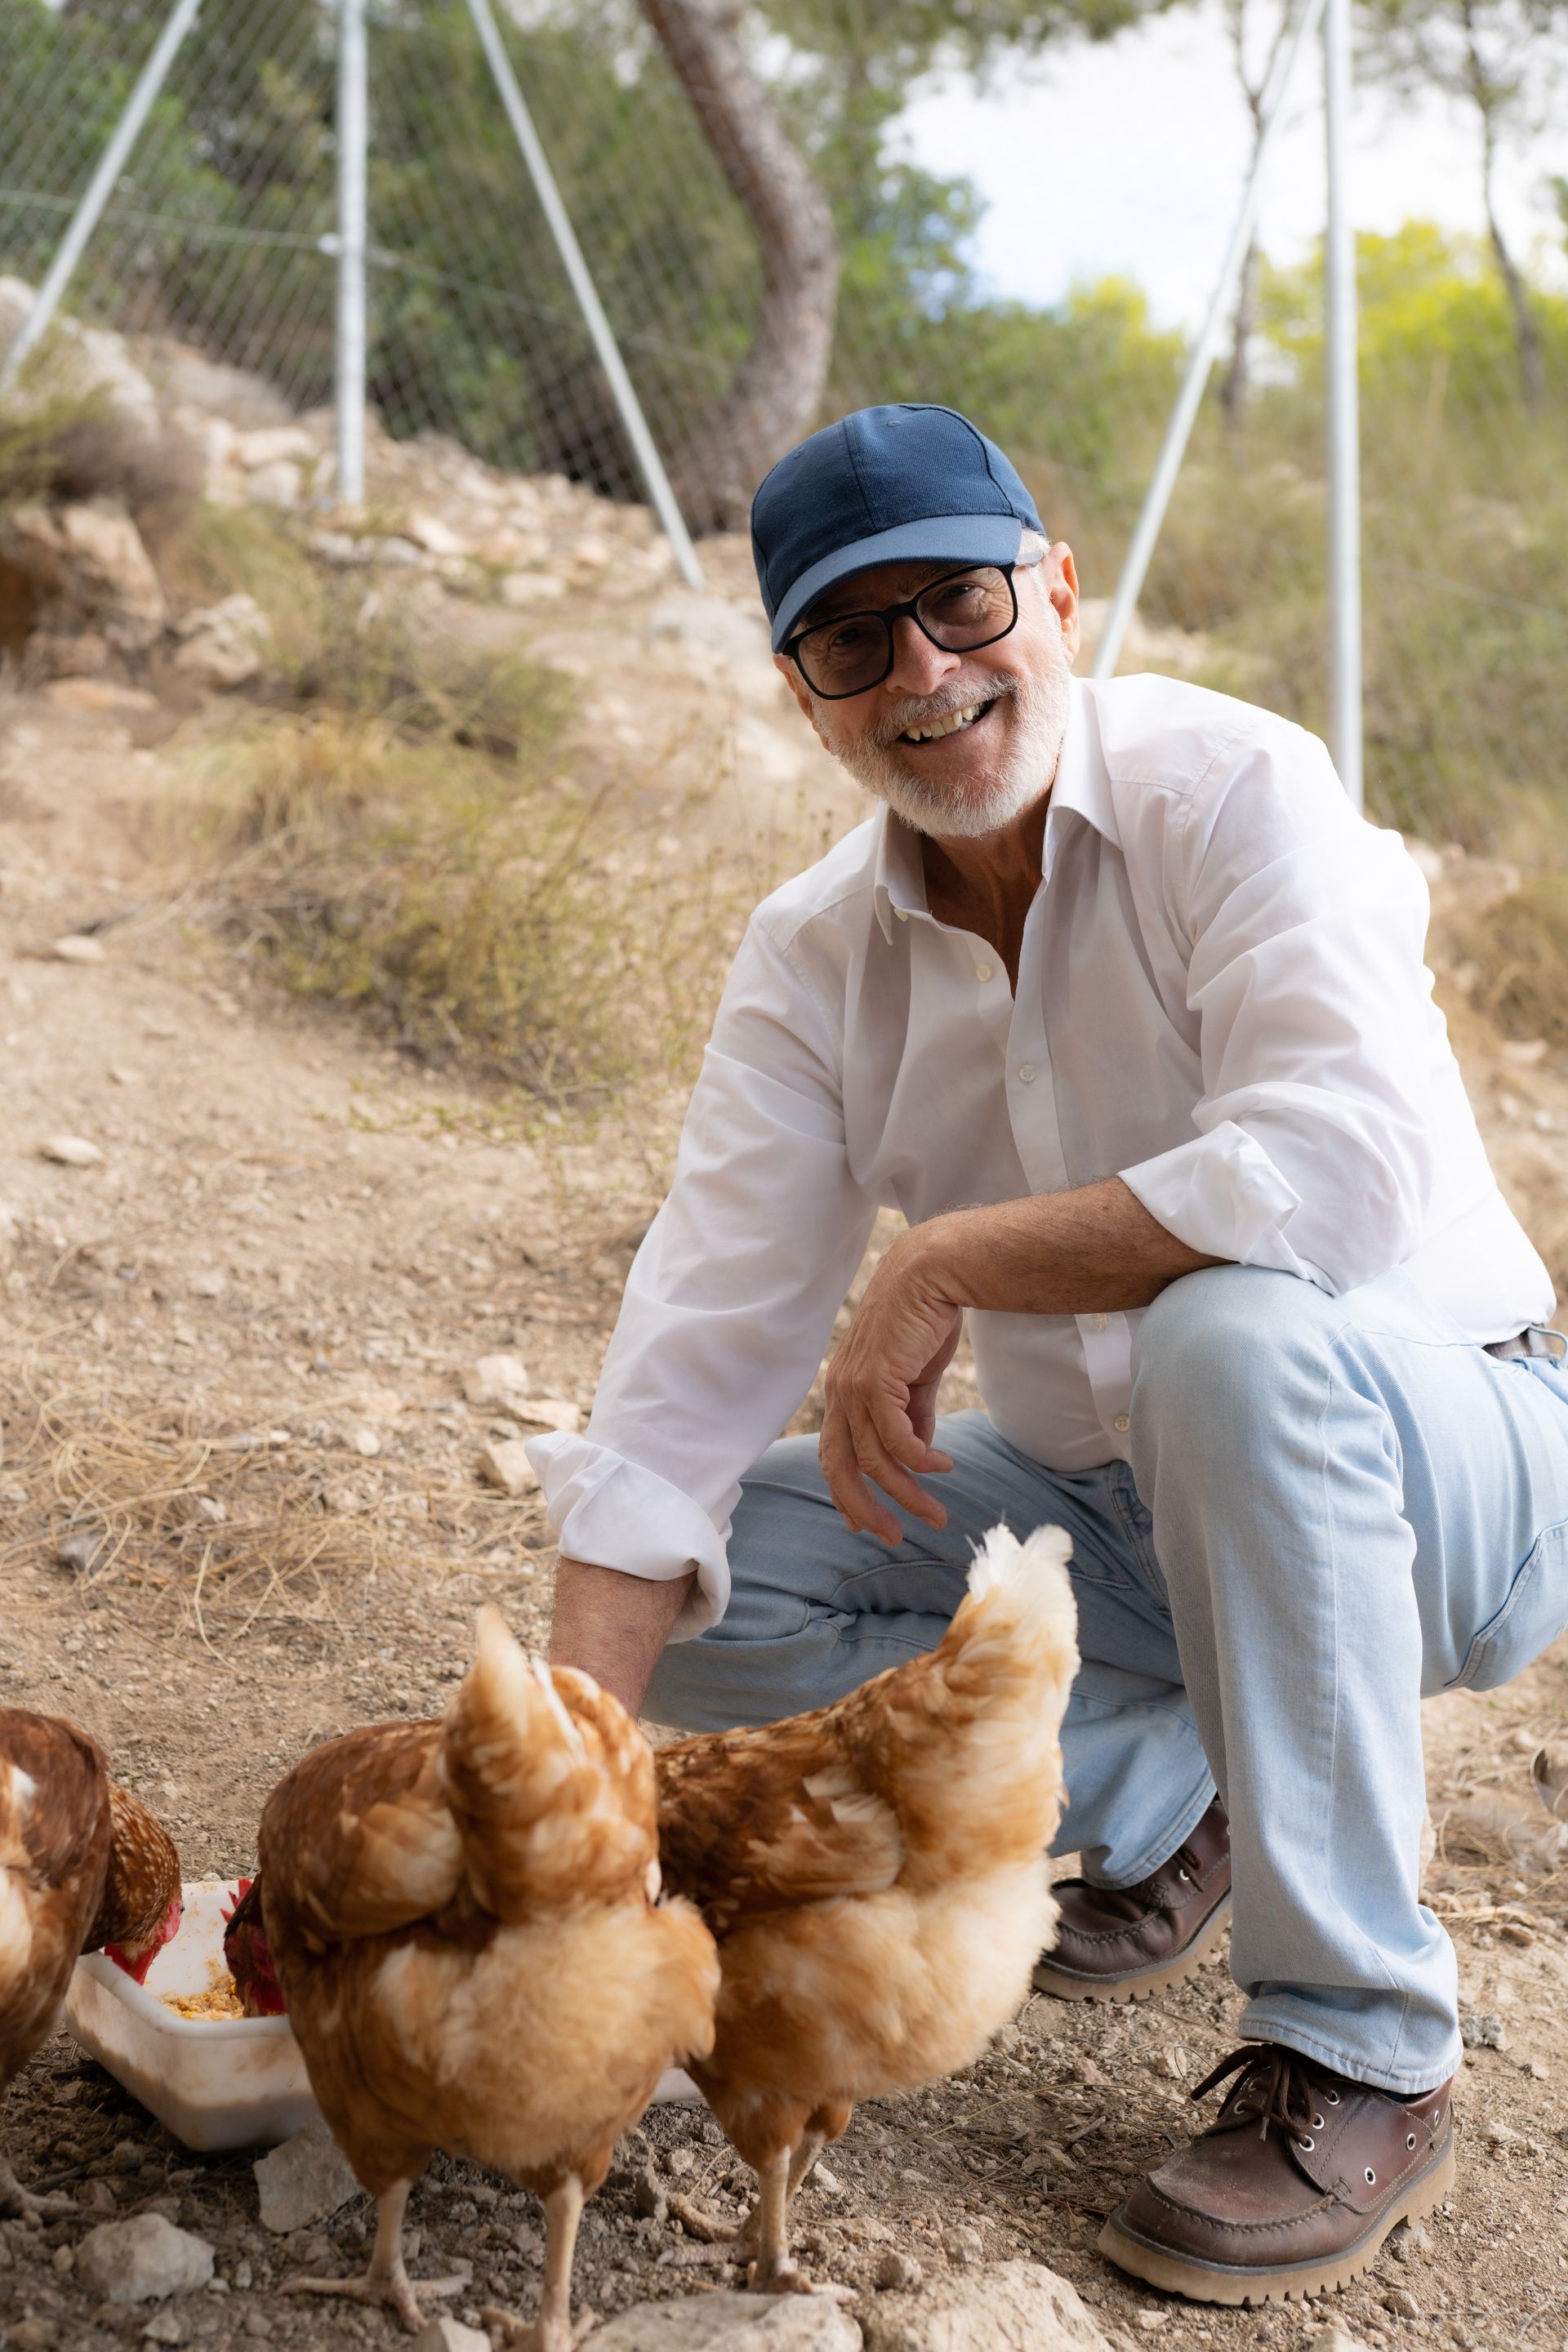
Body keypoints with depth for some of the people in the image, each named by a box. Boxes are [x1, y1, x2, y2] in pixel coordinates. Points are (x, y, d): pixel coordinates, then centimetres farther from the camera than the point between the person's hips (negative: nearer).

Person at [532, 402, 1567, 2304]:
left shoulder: (1231, 789, -18)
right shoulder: (815, 958, -4)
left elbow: (1350, 1166, -35)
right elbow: (690, 1366, -11)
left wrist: (944, 1263, -29)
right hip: (1117, 1511, 5)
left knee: (1232, 1332, -38)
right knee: (701, 1587, -10)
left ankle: (1360, 2057, -21)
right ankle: (1172, 1792, 7)